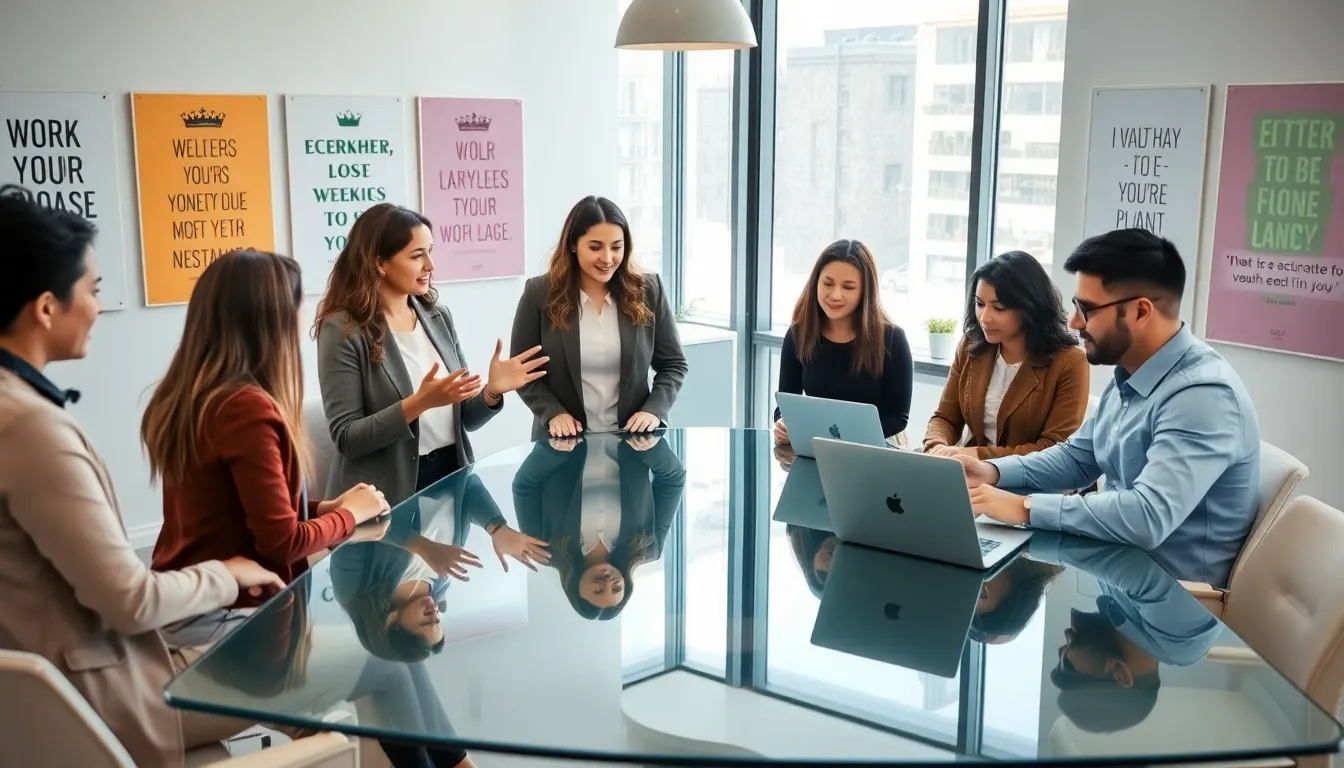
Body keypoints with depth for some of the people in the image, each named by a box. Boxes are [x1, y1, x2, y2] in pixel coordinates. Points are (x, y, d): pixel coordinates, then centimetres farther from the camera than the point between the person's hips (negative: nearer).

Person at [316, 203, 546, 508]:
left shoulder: (438, 316, 4)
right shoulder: (343, 330, -12)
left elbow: (464, 419, 8)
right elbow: (346, 437, -16)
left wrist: (491, 391, -12)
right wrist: (418, 403, -26)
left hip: (451, 478, 5)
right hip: (389, 497, -5)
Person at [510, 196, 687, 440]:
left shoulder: (648, 291, 1)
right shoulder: (540, 294, -2)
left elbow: (673, 364, 8)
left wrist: (654, 410, -8)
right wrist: (553, 413, -11)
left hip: (634, 436, 1)